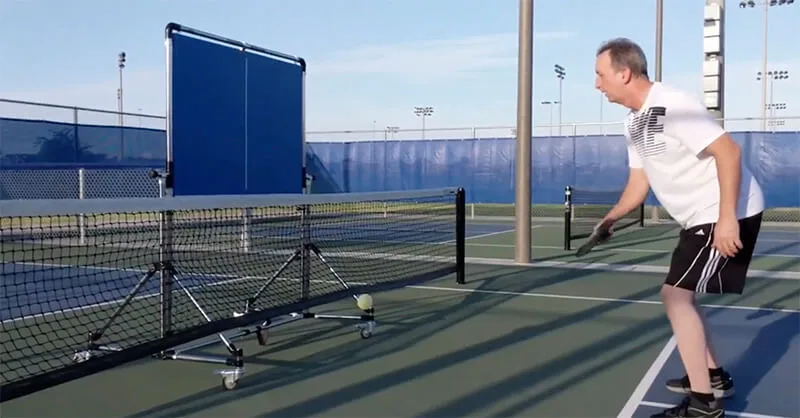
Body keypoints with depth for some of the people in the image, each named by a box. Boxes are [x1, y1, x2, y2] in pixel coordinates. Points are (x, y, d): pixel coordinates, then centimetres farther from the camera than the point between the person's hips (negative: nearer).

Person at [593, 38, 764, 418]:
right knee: (681, 296, 17)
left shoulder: (671, 105, -22)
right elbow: (639, 181, 16)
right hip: (701, 217, 10)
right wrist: (611, 218, 6)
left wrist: (726, 218, -30)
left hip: (727, 215, -10)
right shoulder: (635, 122, 9)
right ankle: (714, 377, 32)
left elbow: (728, 151, -26)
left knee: (675, 295, -13)